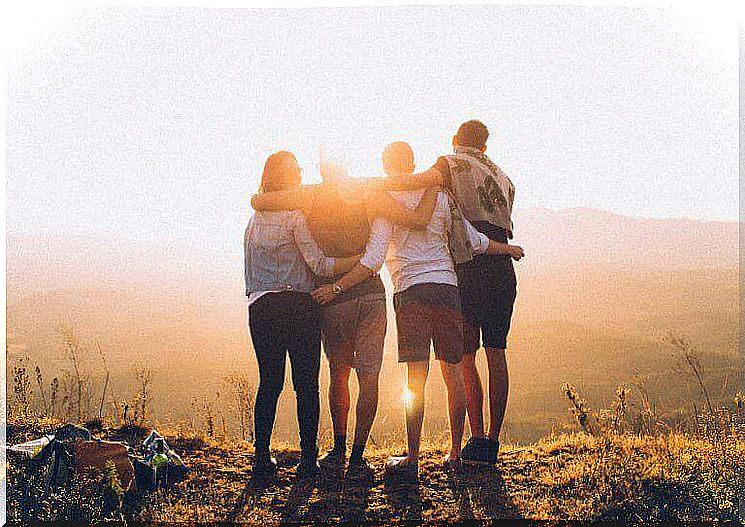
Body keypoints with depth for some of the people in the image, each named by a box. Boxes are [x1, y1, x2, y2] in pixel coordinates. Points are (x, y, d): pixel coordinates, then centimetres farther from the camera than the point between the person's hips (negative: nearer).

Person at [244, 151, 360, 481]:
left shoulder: (255, 218, 16)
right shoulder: (295, 214, -5)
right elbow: (319, 265, -10)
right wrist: (363, 259, -9)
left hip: (260, 308, 6)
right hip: (297, 305, -6)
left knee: (269, 383, 10)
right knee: (306, 384, 0)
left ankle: (261, 457, 8)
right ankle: (308, 460, 1)